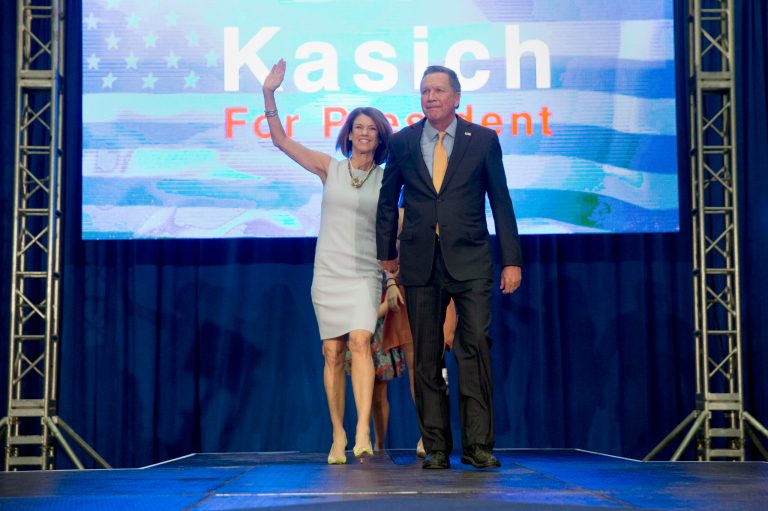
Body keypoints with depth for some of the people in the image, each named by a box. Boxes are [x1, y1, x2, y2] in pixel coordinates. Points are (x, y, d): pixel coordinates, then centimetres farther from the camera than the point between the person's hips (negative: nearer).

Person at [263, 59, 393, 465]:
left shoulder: (387, 179, 5)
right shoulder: (329, 168, 6)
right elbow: (280, 140, 4)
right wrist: (269, 96, -5)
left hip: (365, 274, -1)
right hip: (328, 272, 1)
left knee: (360, 342, -20)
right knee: (332, 353, 1)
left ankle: (362, 432, -26)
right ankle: (338, 435, 9)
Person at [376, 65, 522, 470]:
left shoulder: (483, 140, 5)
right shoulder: (402, 143, 8)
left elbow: (501, 202, 6)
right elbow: (387, 200, 19)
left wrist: (511, 260, 2)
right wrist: (386, 251, 18)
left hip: (469, 261, -2)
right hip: (420, 264, 2)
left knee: (475, 346, -10)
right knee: (426, 356, 2)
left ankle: (477, 445, -4)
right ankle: (436, 447, 9)